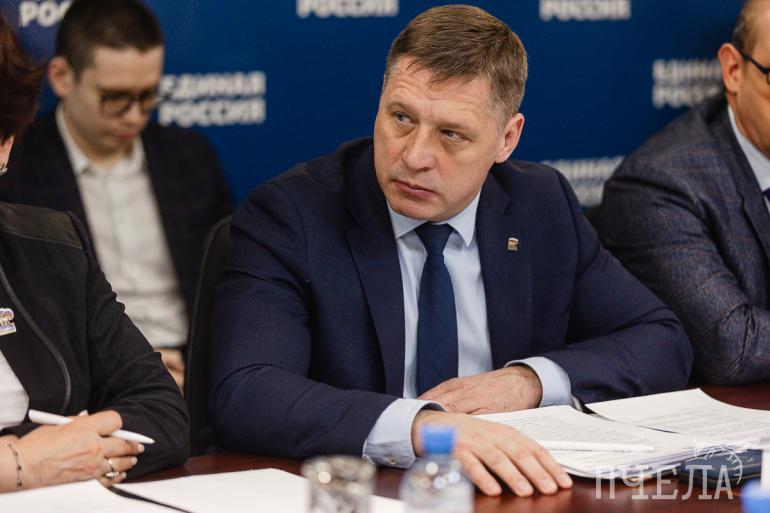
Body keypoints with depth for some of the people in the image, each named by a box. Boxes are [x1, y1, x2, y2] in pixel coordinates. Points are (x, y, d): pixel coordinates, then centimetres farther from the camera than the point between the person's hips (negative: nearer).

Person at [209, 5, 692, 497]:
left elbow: (664, 344, 7)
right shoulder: (288, 215, -10)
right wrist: (419, 426, -37)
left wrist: (530, 380, -10)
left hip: (509, 488, 4)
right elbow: (242, 395, -24)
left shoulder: (543, 207, 3)